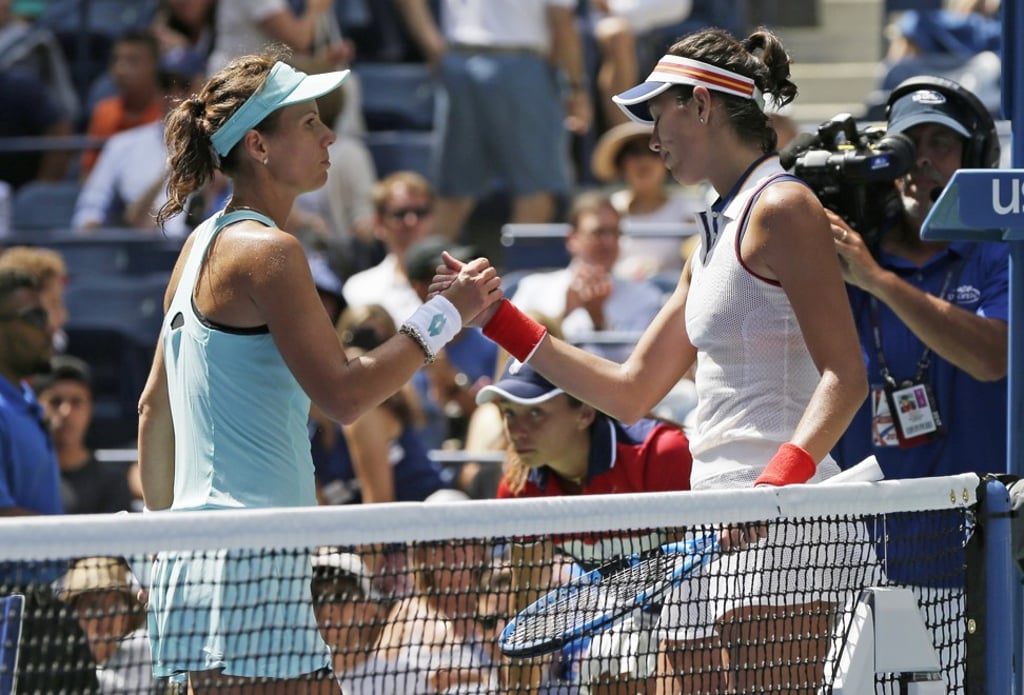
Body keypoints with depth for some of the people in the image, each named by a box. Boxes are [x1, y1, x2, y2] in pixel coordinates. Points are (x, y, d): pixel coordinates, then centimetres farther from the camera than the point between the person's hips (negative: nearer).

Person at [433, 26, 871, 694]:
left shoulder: (782, 208, -6)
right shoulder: (715, 239, 22)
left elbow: (845, 376, -15)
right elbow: (631, 392, 26)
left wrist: (780, 480, -30)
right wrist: (499, 319, 25)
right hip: (716, 522, 9)